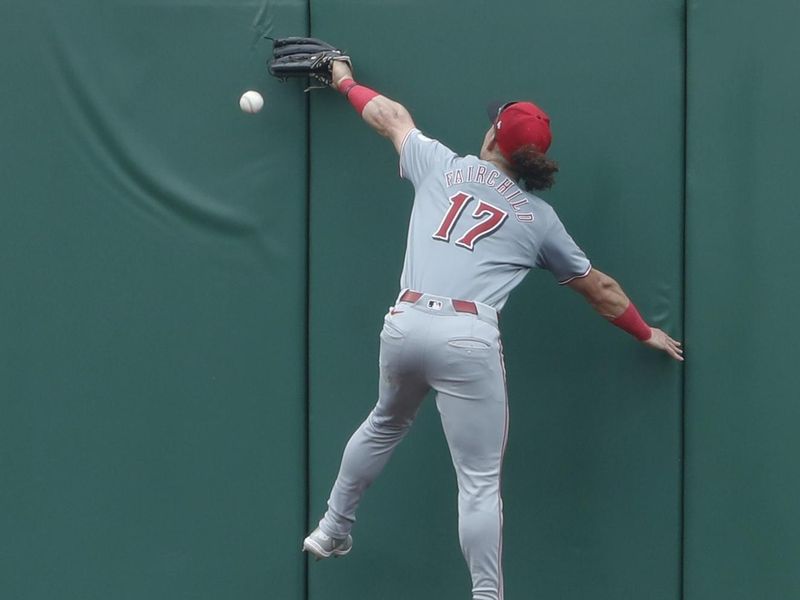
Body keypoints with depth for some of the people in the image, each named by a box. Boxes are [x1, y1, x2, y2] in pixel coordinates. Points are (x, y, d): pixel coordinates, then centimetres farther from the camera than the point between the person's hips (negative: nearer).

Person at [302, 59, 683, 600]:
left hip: (404, 325, 3)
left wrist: (347, 83, 52)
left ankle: (333, 531, 42)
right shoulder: (539, 217, 14)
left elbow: (391, 117, 33)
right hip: (468, 340, -3)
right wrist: (646, 333, 39)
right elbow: (599, 289, 24)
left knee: (385, 426, 32)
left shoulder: (441, 166, 15)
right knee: (480, 480, -3)